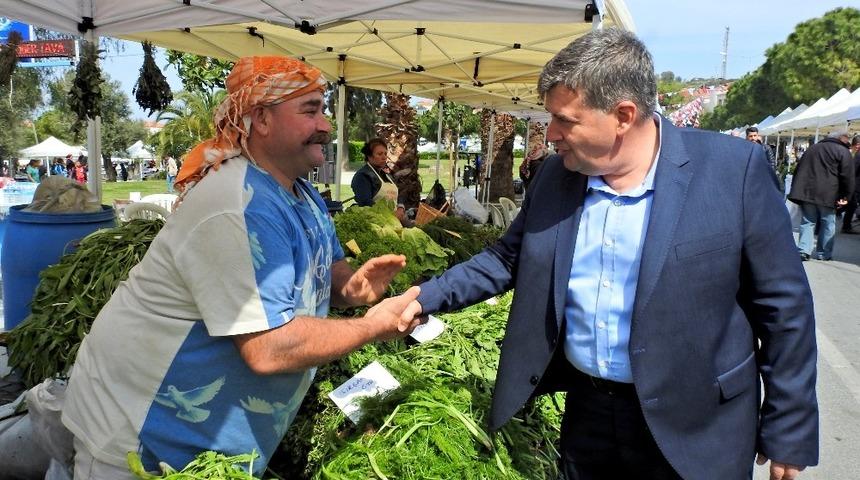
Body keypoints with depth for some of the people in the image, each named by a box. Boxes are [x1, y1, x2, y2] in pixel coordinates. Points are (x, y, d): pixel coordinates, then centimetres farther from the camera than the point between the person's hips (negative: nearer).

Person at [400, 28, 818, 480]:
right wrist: (428, 296, 0)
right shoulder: (554, 174, -3)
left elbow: (782, 306, -9)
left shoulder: (735, 169, -15)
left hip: (693, 429, -3)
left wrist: (788, 433, -5)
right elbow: (508, 259, 10)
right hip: (585, 411, 4)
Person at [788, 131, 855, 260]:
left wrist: (797, 193, 20)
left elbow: (799, 171, 19)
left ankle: (804, 250, -5)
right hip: (827, 196, -4)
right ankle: (824, 253, 10)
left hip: (806, 192, 4)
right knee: (827, 224, 7)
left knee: (808, 221, 8)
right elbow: (847, 176, -7)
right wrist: (845, 196, -1)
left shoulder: (812, 148, 18)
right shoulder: (843, 151, 1)